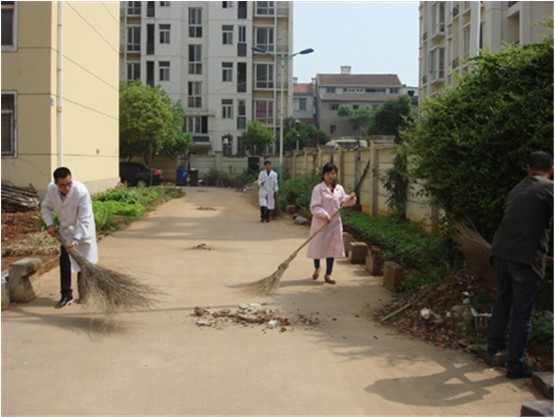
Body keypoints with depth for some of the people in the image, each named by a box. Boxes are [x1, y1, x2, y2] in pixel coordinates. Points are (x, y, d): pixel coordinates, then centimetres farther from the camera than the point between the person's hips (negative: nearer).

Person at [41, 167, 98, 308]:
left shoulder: (81, 192, -32)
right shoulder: (51, 189, -17)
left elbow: (84, 220, -30)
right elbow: (46, 207, 5)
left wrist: (76, 240, -35)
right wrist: (49, 224, -8)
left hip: (83, 231, -4)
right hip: (66, 230, 4)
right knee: (64, 261, 0)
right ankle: (66, 295, 7)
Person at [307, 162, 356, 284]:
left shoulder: (339, 189, 6)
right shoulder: (318, 189, -9)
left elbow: (343, 202, 16)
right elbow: (314, 206, -15)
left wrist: (351, 198, -4)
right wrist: (324, 214, -28)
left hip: (335, 223, 4)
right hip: (320, 223, -4)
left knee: (332, 248, 6)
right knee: (318, 246, 4)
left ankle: (328, 274, 15)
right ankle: (317, 268, 32)